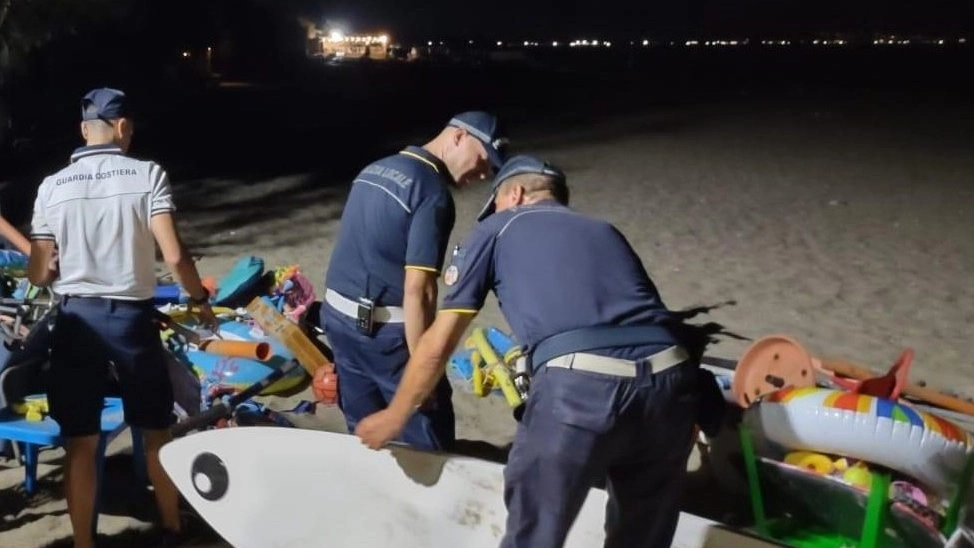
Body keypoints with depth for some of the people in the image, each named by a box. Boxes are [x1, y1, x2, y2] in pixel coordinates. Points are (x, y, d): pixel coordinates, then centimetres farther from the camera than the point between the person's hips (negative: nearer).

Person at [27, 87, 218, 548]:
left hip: (74, 318, 2)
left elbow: (38, 275, 0)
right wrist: (200, 299, 3)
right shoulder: (147, 175, -7)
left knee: (80, 442, 10)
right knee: (157, 431, 16)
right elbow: (174, 255, -14)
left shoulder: (52, 186, 1)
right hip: (131, 316, -1)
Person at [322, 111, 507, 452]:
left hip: (338, 316, 9)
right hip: (386, 329, -8)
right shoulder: (433, 193, -17)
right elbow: (417, 290, -22)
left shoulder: (375, 169, 10)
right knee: (430, 444, 5)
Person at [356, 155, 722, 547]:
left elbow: (439, 343, 19)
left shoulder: (496, 229, 20)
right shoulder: (604, 231, 33)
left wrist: (394, 416, 33)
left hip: (580, 385, -5)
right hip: (670, 377, 6)